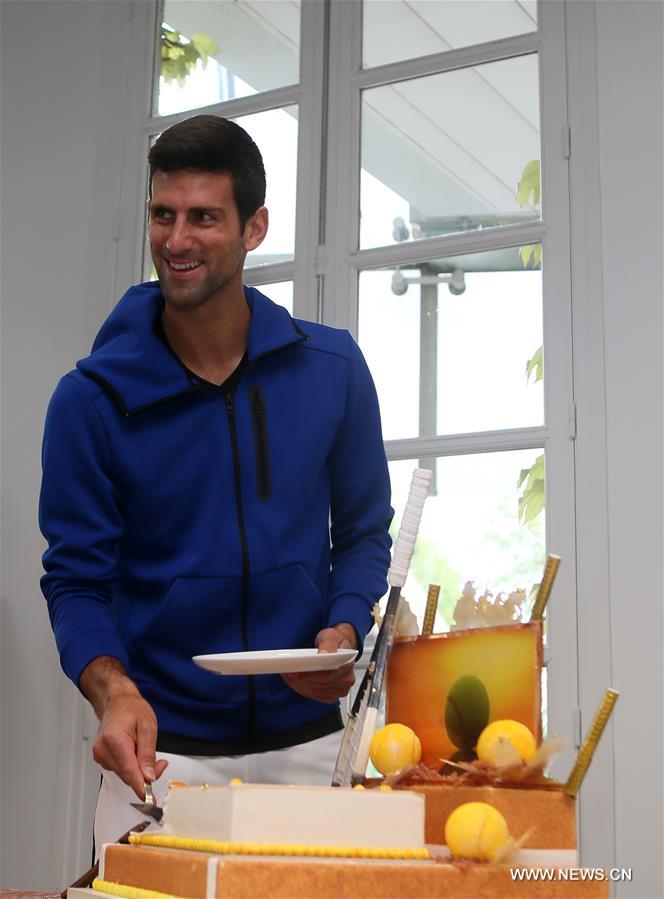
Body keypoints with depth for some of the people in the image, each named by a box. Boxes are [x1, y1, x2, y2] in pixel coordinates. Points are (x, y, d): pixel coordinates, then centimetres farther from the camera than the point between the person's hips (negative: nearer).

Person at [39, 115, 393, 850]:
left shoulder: (330, 368, -3)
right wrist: (115, 692, -24)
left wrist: (344, 630, -12)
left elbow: (362, 532, 6)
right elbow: (76, 577, -6)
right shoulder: (92, 398, -8)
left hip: (304, 744, 2)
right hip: (161, 749, -1)